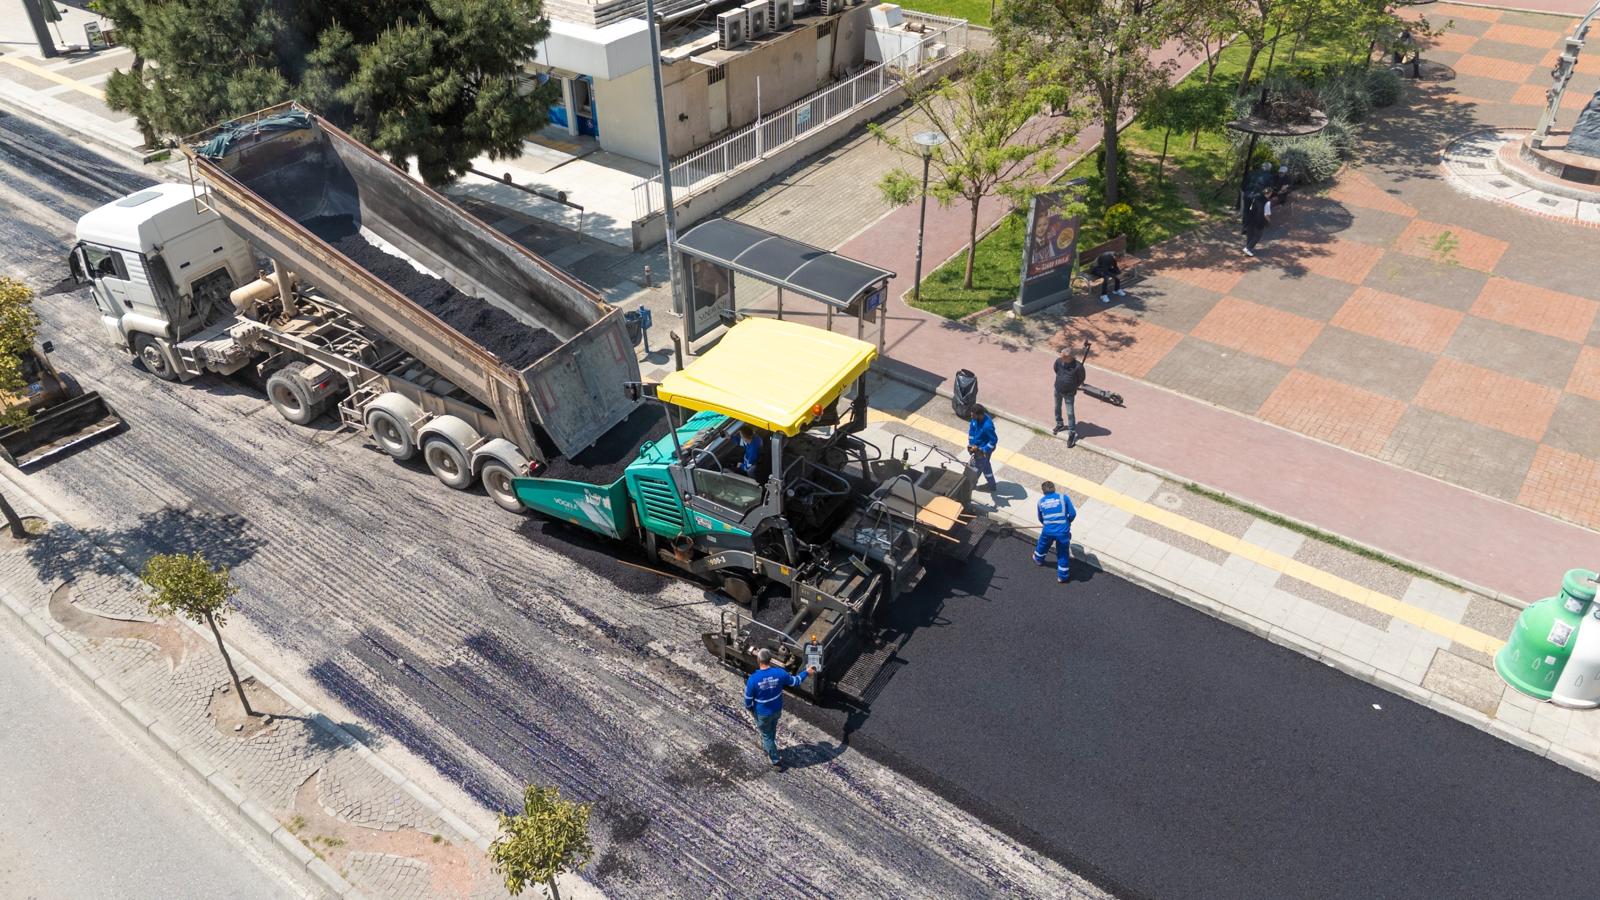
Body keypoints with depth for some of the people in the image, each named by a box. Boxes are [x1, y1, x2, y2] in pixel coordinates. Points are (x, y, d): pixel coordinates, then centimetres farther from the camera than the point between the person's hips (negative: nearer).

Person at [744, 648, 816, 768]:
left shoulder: (753, 679, -32)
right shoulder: (779, 673, -23)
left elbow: (748, 699, -18)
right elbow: (794, 681, -4)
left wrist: (750, 709, 5)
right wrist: (806, 672, 13)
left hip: (762, 713, -4)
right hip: (777, 710, 4)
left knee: (766, 735, 20)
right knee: (771, 731, 31)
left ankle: (776, 761, 32)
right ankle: (766, 747, 58)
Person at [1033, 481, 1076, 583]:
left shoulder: (1041, 501, 7)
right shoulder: (1064, 497, -1)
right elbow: (1073, 514, -5)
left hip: (1048, 531, 2)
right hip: (1063, 531, -2)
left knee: (1042, 545, 33)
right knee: (1063, 554, 16)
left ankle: (1038, 559, 60)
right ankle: (1062, 577, 26)